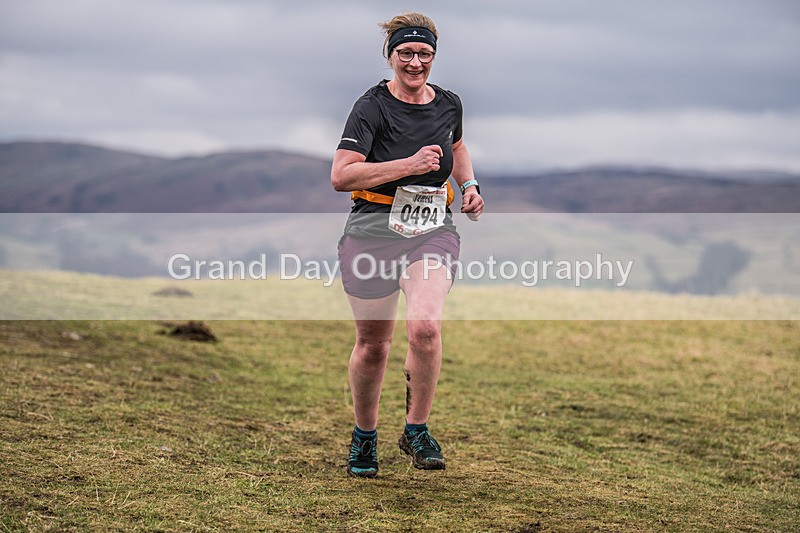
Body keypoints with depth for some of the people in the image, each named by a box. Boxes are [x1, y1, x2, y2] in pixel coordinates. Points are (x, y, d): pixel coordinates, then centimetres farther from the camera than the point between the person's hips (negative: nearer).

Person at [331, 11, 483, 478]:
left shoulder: (449, 105, 5)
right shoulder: (372, 107, -9)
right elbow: (340, 176, -19)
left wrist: (469, 185, 11)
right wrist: (410, 165, -23)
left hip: (433, 232, 2)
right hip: (373, 233, -2)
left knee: (425, 327, -23)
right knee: (373, 346, 7)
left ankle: (417, 430, -3)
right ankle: (365, 436, 32)